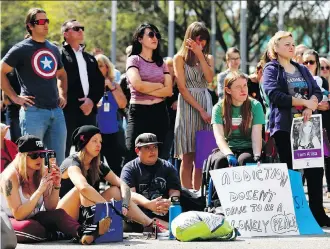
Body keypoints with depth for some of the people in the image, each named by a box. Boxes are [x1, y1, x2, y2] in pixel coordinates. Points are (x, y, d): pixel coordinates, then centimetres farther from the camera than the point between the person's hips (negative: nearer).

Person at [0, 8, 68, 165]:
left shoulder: (53, 49, 16)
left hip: (56, 111, 6)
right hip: (33, 112, -6)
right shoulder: (21, 49, -2)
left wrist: (62, 95, 16)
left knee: (58, 161, 6)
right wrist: (14, 97, -6)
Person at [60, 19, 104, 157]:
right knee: (64, 151, -10)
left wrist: (92, 100, -2)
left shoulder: (90, 58, 24)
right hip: (68, 110, -6)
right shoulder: (60, 55, 1)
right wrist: (79, 104, -11)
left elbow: (100, 82, 16)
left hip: (89, 110, 6)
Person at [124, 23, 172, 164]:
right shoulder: (134, 60, 2)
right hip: (139, 111, -5)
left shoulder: (161, 63, 14)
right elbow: (138, 84, -16)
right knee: (132, 156, -13)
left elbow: (168, 90, 2)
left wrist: (147, 89, -10)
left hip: (159, 112, 5)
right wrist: (159, 85, -2)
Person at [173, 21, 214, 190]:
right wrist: (200, 110, -12)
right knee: (188, 157, -6)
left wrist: (200, 54, -9)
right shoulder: (180, 58, 2)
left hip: (206, 103, 4)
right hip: (188, 106, -4)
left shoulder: (208, 58, 15)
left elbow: (209, 78, -5)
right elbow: (182, 88, -6)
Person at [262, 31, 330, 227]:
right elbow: (275, 94, -14)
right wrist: (304, 102, -14)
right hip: (284, 126, -5)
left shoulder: (303, 70, 19)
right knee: (290, 170, -2)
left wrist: (310, 107, -13)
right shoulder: (271, 70, 2)